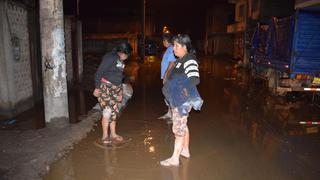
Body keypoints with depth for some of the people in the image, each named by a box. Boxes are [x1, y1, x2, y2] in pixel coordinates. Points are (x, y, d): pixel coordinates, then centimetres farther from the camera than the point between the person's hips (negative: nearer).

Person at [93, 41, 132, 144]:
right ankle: (105, 136, 3)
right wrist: (97, 88, -16)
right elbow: (99, 72, -15)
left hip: (116, 88, 8)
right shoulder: (110, 57, -14)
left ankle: (113, 134, 20)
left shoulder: (121, 60, 11)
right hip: (106, 87, -8)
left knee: (114, 111, 10)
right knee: (108, 111, -8)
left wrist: (120, 91, 17)